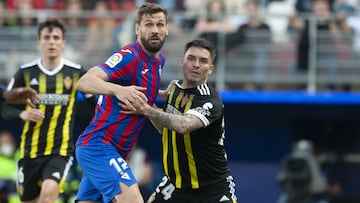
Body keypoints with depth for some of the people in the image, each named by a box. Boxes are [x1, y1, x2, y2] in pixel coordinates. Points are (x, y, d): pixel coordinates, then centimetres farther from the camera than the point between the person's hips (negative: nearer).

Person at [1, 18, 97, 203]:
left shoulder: (76, 73, 1)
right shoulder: (26, 73, 1)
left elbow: (96, 102, 10)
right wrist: (22, 113, -16)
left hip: (61, 149, -2)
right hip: (30, 149, 2)